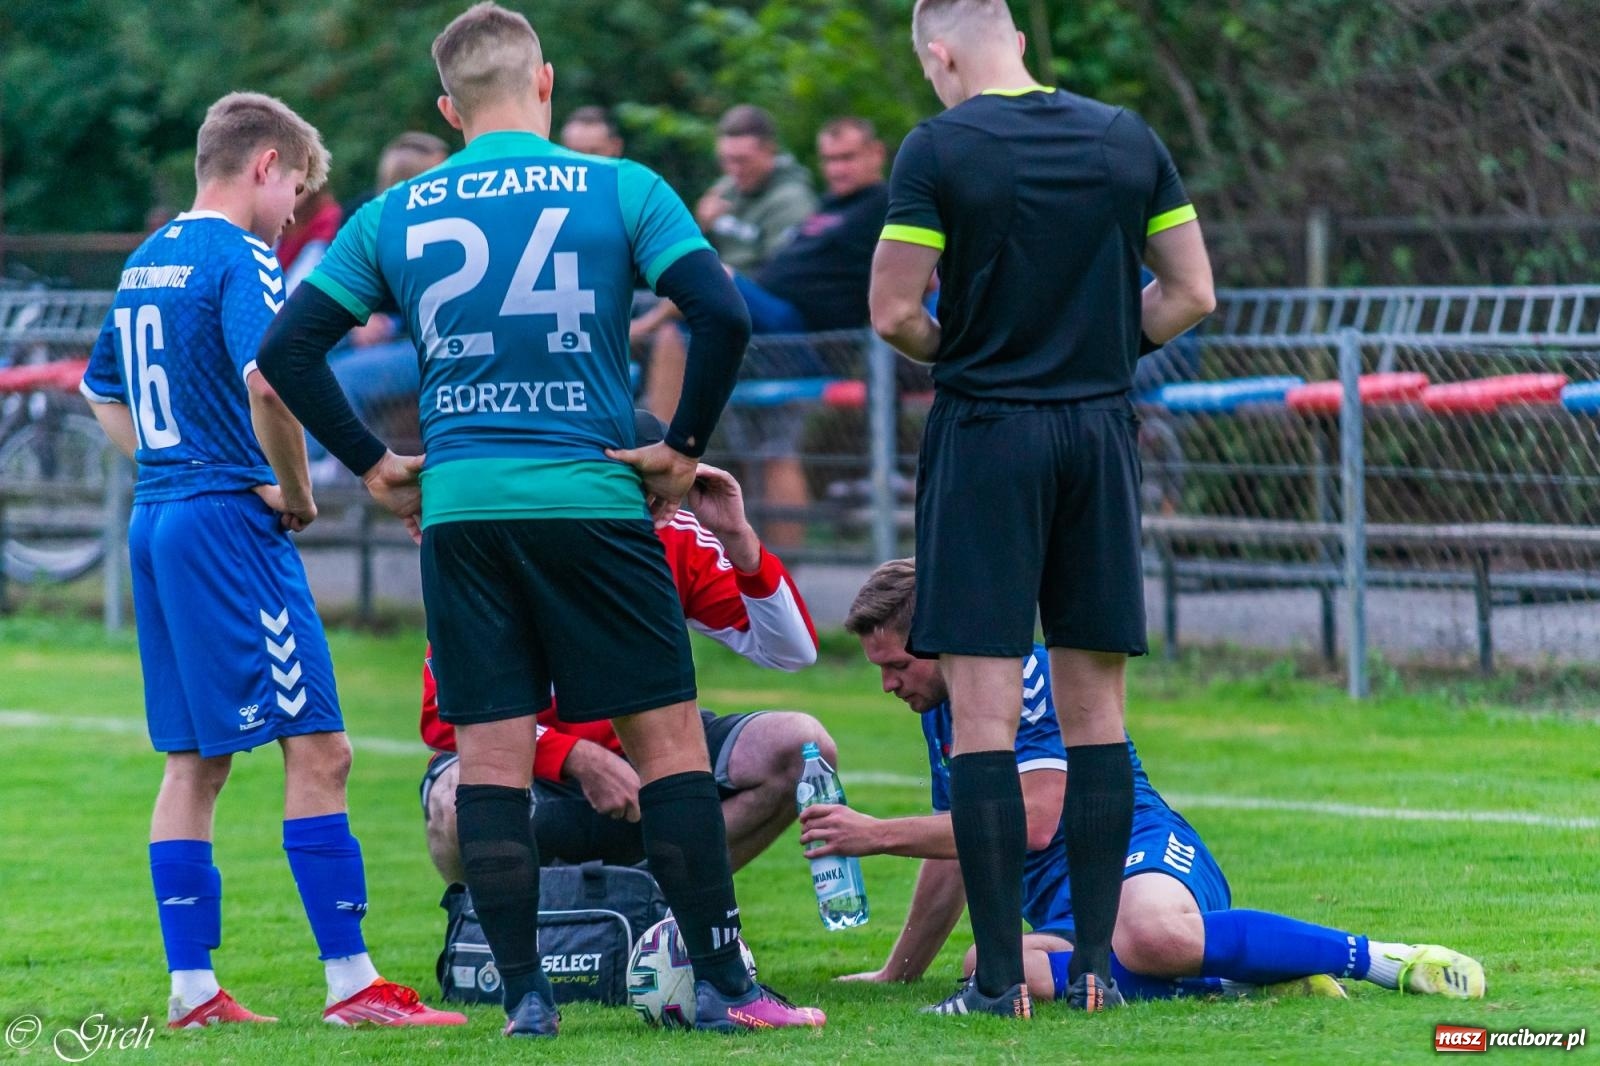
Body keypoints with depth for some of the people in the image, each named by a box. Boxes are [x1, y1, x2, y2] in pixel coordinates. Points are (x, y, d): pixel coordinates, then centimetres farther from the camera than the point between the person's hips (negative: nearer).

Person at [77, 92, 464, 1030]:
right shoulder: (241, 260, -11)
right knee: (318, 749, -8)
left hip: (156, 519, 9)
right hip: (231, 521, -9)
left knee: (194, 760, 11)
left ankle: (192, 988, 10)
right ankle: (352, 982, -10)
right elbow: (267, 381, -27)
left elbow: (103, 392, 29)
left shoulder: (145, 263, 16)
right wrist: (295, 491, -13)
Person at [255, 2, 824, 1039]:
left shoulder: (393, 217, 7)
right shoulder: (621, 191, -1)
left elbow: (288, 348, 6)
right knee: (668, 735, 3)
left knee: (490, 752, 5)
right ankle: (722, 983, 2)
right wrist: (685, 448, 0)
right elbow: (723, 316, -10)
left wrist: (373, 465, 11)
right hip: (592, 496, -2)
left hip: (459, 510, 2)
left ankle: (524, 994, 3)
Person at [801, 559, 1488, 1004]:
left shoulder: (1032, 675, -5)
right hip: (1064, 917, 7)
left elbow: (1030, 823, -15)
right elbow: (951, 859, 35)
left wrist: (878, 834, -10)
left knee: (1153, 936, -46)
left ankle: (1381, 959, -29)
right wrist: (896, 975, 40)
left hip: (1141, 856, -7)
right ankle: (1242, 981, -22)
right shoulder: (940, 715, 23)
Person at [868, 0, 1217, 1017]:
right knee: (1095, 706, 9)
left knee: (984, 710, -3)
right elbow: (1191, 295, 7)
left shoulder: (938, 149, -8)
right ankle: (1095, 963, 8)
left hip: (987, 435, -4)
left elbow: (894, 312, -10)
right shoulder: (1130, 139, 6)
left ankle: (1000, 973, -7)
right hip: (1103, 432, 4)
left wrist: (953, 351, 9)